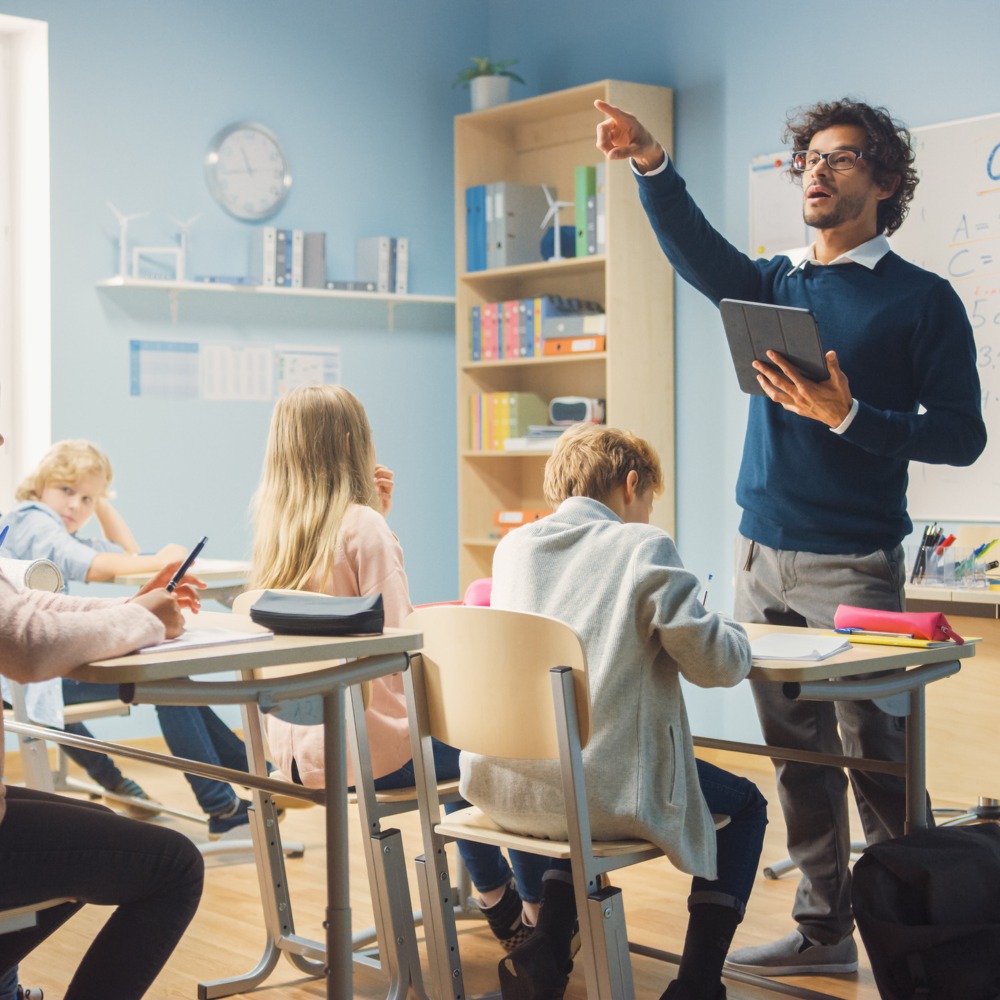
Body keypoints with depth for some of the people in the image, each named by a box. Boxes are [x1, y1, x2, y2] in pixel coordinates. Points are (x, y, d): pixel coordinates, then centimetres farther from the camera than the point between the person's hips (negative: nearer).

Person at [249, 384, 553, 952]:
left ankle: (498, 899, 42)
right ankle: (537, 907, 24)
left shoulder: (275, 530, 5)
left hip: (298, 754, 8)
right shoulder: (362, 527, -17)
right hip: (369, 751, -8)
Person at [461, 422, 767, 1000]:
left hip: (500, 791, 6)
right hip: (602, 795, -6)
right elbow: (716, 664, -8)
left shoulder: (513, 547, 12)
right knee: (746, 806, 20)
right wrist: (735, 635, 13)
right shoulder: (645, 547, -5)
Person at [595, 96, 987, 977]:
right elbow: (698, 253, -6)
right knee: (796, 751, 10)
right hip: (763, 555, 6)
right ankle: (824, 928, 20)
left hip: (854, 563, -5)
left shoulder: (922, 300, -1)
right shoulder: (776, 284, 14)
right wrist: (652, 165, -22)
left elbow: (961, 435, -6)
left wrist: (847, 417, -18)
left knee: (874, 752, -4)